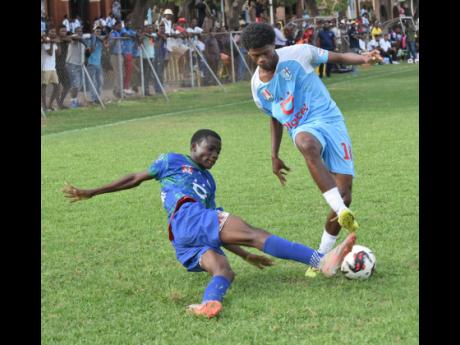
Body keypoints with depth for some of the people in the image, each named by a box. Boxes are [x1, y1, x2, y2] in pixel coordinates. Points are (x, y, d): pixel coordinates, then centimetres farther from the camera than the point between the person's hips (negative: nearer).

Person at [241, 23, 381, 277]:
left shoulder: (298, 54, -3)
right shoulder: (258, 86, 9)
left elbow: (339, 57, 4)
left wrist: (363, 58, -15)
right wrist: (274, 156, 22)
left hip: (329, 118, -1)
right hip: (303, 129, 1)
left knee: (344, 193, -10)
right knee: (306, 144, -41)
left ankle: (323, 255, 7)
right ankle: (342, 212, -48)